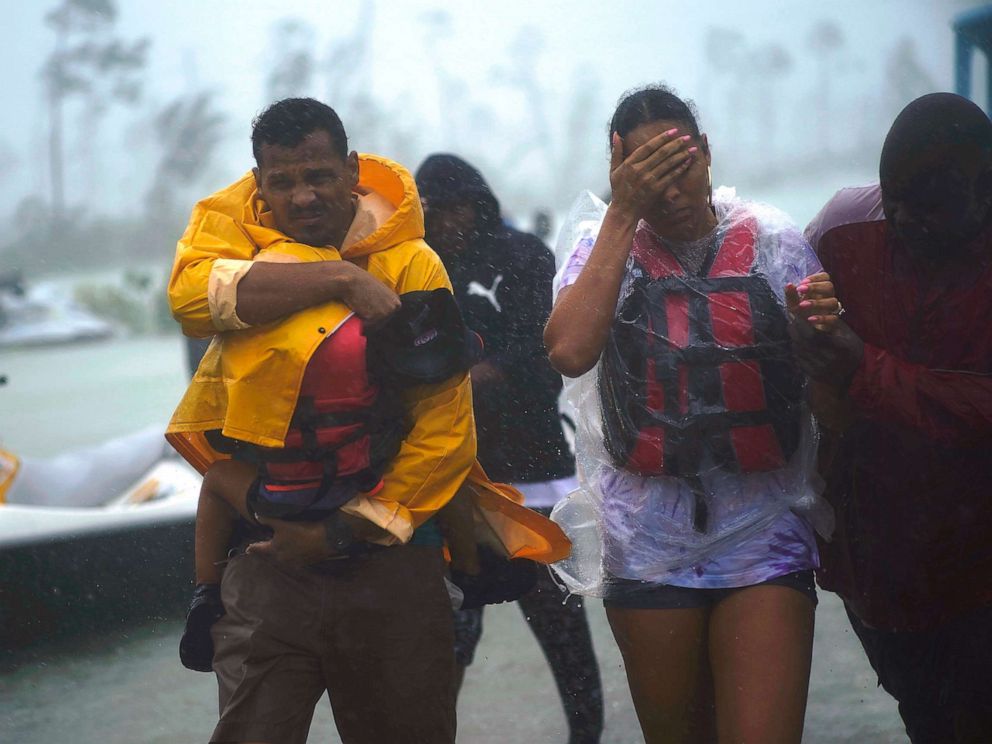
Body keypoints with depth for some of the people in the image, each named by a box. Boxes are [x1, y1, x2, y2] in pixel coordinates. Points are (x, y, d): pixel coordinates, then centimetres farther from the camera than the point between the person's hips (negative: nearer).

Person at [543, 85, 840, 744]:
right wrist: (624, 213, -16)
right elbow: (570, 352, -18)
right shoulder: (605, 250, 3)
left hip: (764, 537, -1)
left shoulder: (773, 243, 4)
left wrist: (825, 329, -19)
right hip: (650, 543, 1)